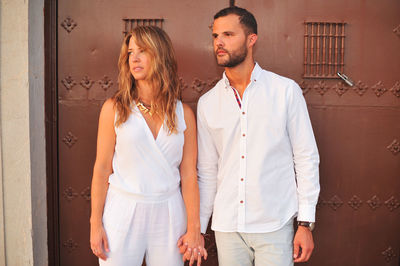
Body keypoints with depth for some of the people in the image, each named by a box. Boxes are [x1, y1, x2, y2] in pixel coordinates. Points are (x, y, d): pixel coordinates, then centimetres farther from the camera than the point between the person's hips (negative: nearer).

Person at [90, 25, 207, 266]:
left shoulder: (184, 113, 1)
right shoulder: (114, 108, -2)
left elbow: (189, 174, 0)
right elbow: (102, 169, -1)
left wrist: (194, 228, -1)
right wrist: (96, 224, -1)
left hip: (168, 215, 1)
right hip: (122, 212, -1)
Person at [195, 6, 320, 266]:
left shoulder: (286, 91, -3)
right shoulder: (208, 103, 4)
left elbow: (306, 158, -2)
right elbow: (206, 171, 9)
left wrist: (306, 224, -5)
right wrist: (197, 229, 8)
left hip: (274, 227, -2)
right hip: (226, 226, 3)